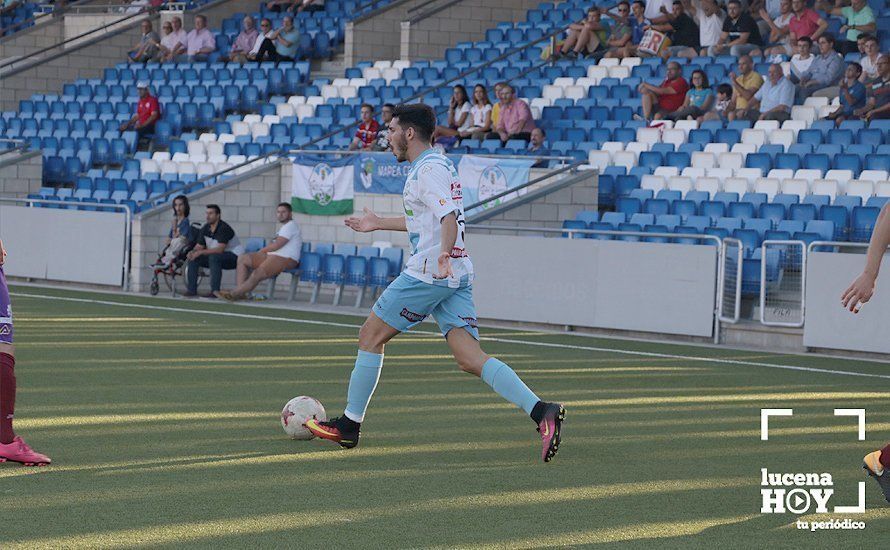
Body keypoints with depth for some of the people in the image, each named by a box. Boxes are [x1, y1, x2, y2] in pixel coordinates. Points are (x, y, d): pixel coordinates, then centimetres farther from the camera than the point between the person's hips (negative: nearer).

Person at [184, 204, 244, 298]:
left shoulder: (224, 228, -21)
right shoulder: (205, 228, 3)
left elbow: (220, 249, -31)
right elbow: (199, 246, 7)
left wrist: (201, 252, -33)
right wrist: (193, 252, -17)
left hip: (234, 256, -8)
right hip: (217, 256, 8)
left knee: (214, 257, -37)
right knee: (193, 258, -7)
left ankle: (215, 291, -35)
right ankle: (191, 290, -7)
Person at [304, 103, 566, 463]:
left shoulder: (428, 169, -10)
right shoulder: (439, 165, 21)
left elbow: (448, 217, -25)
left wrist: (445, 252, -43)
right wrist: (379, 224, 43)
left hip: (427, 273, -9)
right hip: (457, 276, 9)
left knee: (370, 336, 6)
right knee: (470, 359, -3)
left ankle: (349, 425, 13)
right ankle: (542, 412, -20)